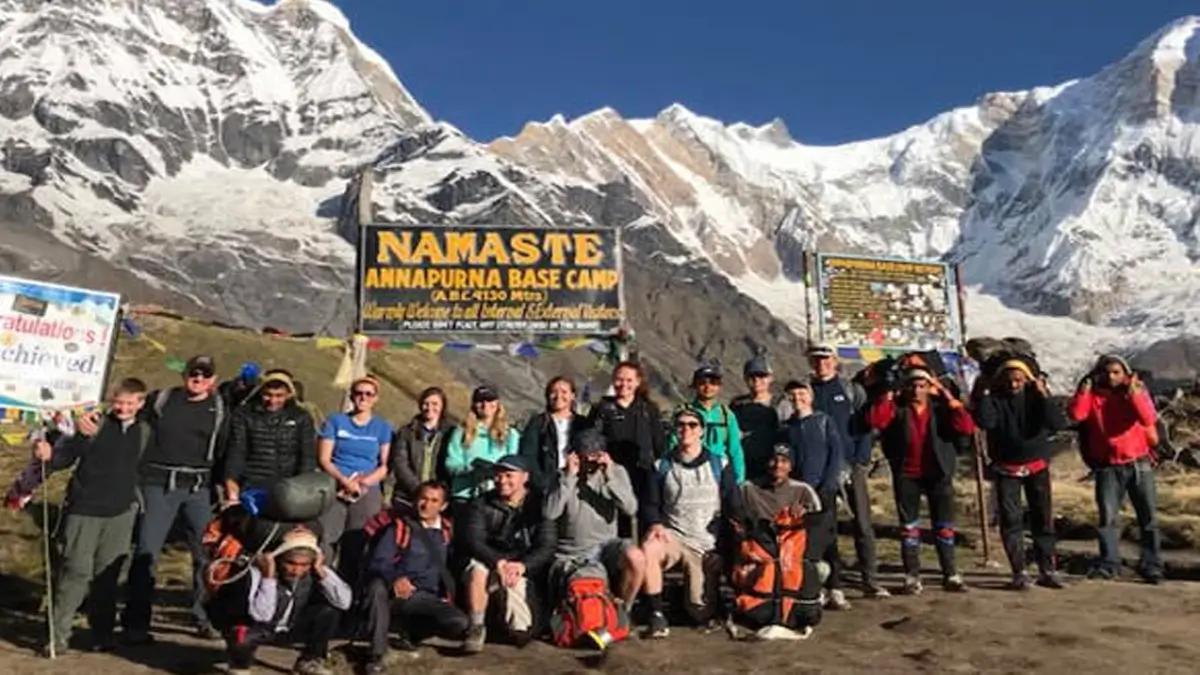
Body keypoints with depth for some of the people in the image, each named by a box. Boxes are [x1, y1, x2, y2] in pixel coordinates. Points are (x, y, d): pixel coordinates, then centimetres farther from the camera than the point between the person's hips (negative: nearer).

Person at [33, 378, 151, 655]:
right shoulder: (94, 423, -5)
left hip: (120, 513, 3)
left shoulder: (145, 432, 6)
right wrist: (48, 455, -26)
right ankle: (58, 635, 11)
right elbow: (65, 456, -8)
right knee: (75, 571, -2)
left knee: (107, 575, 9)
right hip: (84, 510, -3)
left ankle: (102, 634, 20)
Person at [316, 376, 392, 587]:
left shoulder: (383, 427, 14)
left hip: (368, 490, 0)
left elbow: (385, 466, 8)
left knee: (358, 545, -7)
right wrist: (345, 480, -10)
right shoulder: (335, 421, 12)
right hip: (335, 487, 0)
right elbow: (323, 459, 5)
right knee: (324, 538, -16)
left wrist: (364, 481, -9)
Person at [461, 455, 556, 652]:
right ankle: (476, 628, -25)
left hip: (524, 571, -1)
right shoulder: (483, 504, 6)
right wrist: (498, 562, -25)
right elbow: (473, 541, -7)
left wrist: (522, 565, -27)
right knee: (478, 570, -31)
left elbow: (547, 547, -8)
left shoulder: (538, 506, 2)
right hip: (490, 563, 1)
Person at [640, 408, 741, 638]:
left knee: (701, 614, -8)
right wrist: (655, 523, -14)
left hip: (708, 545, 0)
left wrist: (727, 547, -3)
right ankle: (657, 614, -20)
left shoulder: (719, 465, 5)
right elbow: (650, 504, 7)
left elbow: (735, 510, 5)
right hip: (673, 535, 0)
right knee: (647, 550, -36)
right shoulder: (663, 466, 6)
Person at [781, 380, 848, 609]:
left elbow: (836, 454, 0)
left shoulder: (824, 421, 5)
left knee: (827, 540, -1)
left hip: (823, 490, -2)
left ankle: (835, 590, 6)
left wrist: (828, 485, -9)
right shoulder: (786, 427, 11)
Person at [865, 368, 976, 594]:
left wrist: (948, 397, -16)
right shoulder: (897, 408, -1)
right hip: (906, 475, 0)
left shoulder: (940, 407, -1)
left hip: (938, 474, 0)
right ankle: (912, 576, 14)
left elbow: (966, 427, -15)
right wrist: (889, 394, -14)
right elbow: (874, 420, -19)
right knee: (909, 526, 7)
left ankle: (950, 574, 17)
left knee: (944, 525, 7)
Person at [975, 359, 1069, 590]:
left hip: (1037, 466, 1)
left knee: (1043, 519, 6)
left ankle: (1047, 570, 14)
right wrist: (985, 393, -19)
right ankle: (1019, 571, 5)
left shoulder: (1036, 396, -2)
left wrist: (1044, 396, -20)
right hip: (1006, 469, -1)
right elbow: (985, 422, -22)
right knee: (1011, 519, -2)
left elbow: (1058, 424, -14)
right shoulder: (995, 399, -5)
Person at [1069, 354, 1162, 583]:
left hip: (1139, 464, 0)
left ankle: (1151, 565, 14)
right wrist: (1085, 388, -20)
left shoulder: (1137, 391, -1)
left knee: (1148, 517, 5)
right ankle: (1108, 563, 7)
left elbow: (1149, 420, -19)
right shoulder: (1092, 395, -1)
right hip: (1107, 467, 0)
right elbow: (1075, 415, -20)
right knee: (1108, 517, -1)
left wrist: (1133, 393, -26)